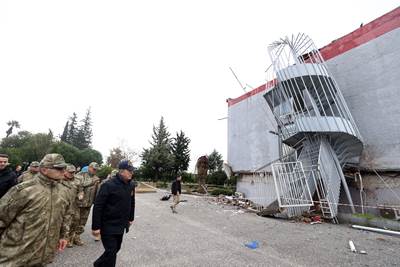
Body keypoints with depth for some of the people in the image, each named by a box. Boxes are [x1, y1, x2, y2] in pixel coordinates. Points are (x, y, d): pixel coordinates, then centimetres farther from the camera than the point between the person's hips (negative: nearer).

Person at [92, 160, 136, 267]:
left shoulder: (131, 185, -1)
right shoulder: (109, 185, -21)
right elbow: (98, 206, -19)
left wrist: (130, 218, 17)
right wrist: (95, 226, -17)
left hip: (121, 225, 7)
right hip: (108, 225, -7)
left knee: (115, 249, 20)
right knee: (111, 252, 1)